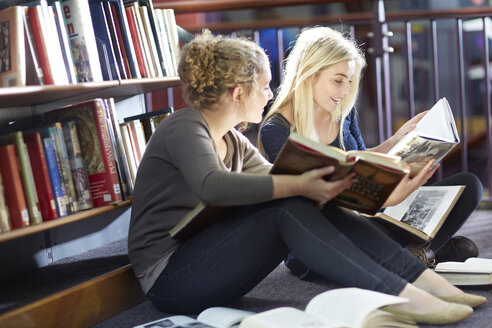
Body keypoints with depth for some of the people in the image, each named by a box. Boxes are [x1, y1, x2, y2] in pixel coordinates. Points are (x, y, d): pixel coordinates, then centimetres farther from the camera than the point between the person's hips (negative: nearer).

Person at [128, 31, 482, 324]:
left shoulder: (233, 140, 14)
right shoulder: (184, 127, -15)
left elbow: (273, 178, 9)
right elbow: (212, 186, -34)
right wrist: (297, 185, -37)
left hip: (206, 265, 8)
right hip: (170, 278, -8)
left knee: (310, 203, -10)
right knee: (287, 209, -27)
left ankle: (423, 279, -13)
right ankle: (399, 297, -31)